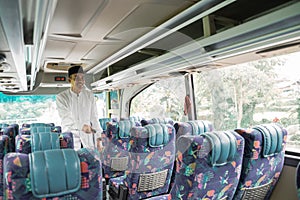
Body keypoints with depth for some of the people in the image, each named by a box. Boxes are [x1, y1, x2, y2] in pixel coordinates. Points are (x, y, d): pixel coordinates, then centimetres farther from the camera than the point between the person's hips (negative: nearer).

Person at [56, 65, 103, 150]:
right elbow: (65, 119, -15)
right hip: (70, 139, -2)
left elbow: (94, 118, 4)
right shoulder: (61, 97, -5)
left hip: (88, 138, 2)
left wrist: (98, 138, 1)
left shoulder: (89, 95, 3)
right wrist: (82, 126, -33)